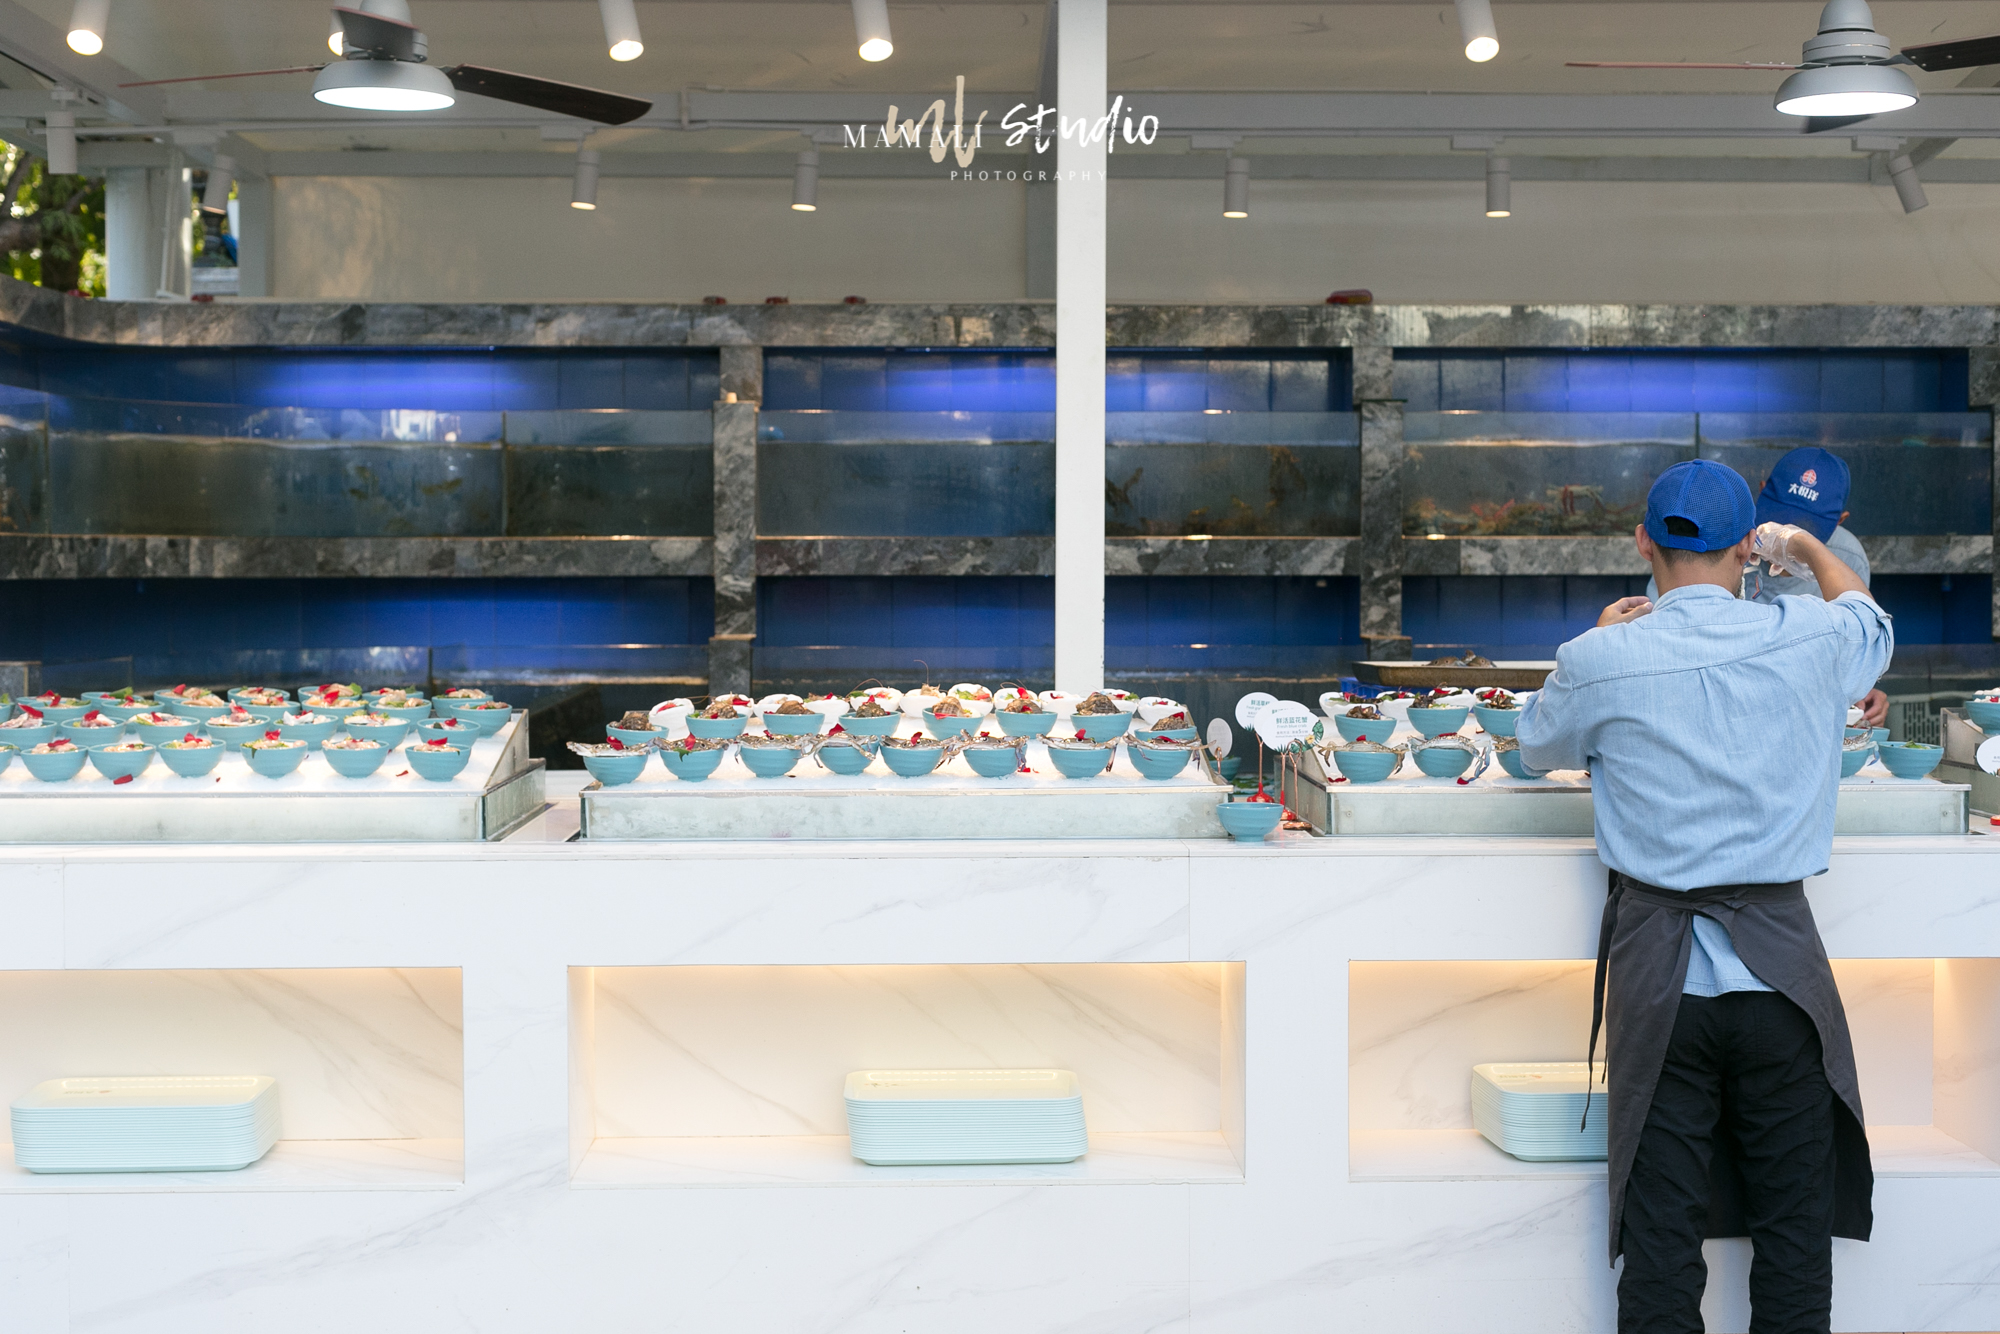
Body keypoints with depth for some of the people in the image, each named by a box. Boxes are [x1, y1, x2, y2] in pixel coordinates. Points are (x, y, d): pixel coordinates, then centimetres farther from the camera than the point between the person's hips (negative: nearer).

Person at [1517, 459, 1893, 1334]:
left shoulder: (1599, 661, -7)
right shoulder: (1811, 640, -3)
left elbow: (1536, 745, 15)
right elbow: (1870, 619, 24)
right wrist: (1807, 547, 43)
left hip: (1658, 970, 0)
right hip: (1778, 963, 1)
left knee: (1660, 1225, 6)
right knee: (1794, 1225, 9)